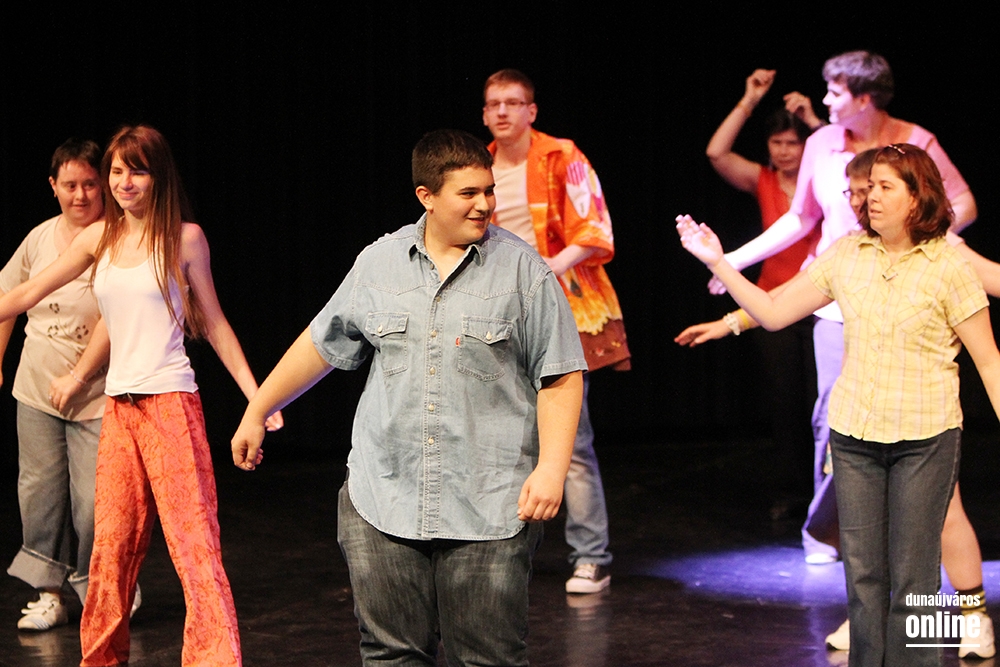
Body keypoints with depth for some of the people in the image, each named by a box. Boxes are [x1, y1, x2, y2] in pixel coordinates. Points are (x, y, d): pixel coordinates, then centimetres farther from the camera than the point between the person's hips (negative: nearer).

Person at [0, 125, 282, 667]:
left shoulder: (184, 238, -1)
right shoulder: (99, 238, 10)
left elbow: (214, 325, 4)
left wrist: (256, 397, 0)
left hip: (170, 403, -5)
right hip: (118, 407, 5)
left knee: (194, 541, -11)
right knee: (111, 547, 8)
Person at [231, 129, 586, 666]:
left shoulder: (522, 270, -1)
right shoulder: (378, 263, 8)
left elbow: (560, 379, -2)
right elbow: (320, 345, 20)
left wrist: (551, 468, -13)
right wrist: (255, 415, 24)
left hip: (489, 512, -3)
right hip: (383, 503, 3)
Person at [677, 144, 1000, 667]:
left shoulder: (949, 266, -6)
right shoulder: (847, 255, 5)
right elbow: (774, 312, 6)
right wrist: (717, 263, -2)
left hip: (925, 438, -4)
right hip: (854, 433, 4)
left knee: (912, 577, 0)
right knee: (862, 570, 7)